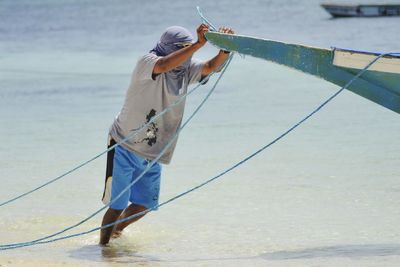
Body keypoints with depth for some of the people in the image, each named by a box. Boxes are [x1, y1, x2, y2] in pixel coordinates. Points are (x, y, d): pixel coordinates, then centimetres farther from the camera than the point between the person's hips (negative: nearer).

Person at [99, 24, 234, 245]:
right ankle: (103, 245, 11)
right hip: (124, 146, -7)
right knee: (118, 205, -6)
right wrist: (198, 44, -48)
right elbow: (163, 65, -41)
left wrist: (226, 48, -34)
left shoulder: (186, 69, 1)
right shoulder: (147, 62, -19)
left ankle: (117, 230, 43)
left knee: (144, 203, 17)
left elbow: (211, 66, -13)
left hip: (152, 153, 7)